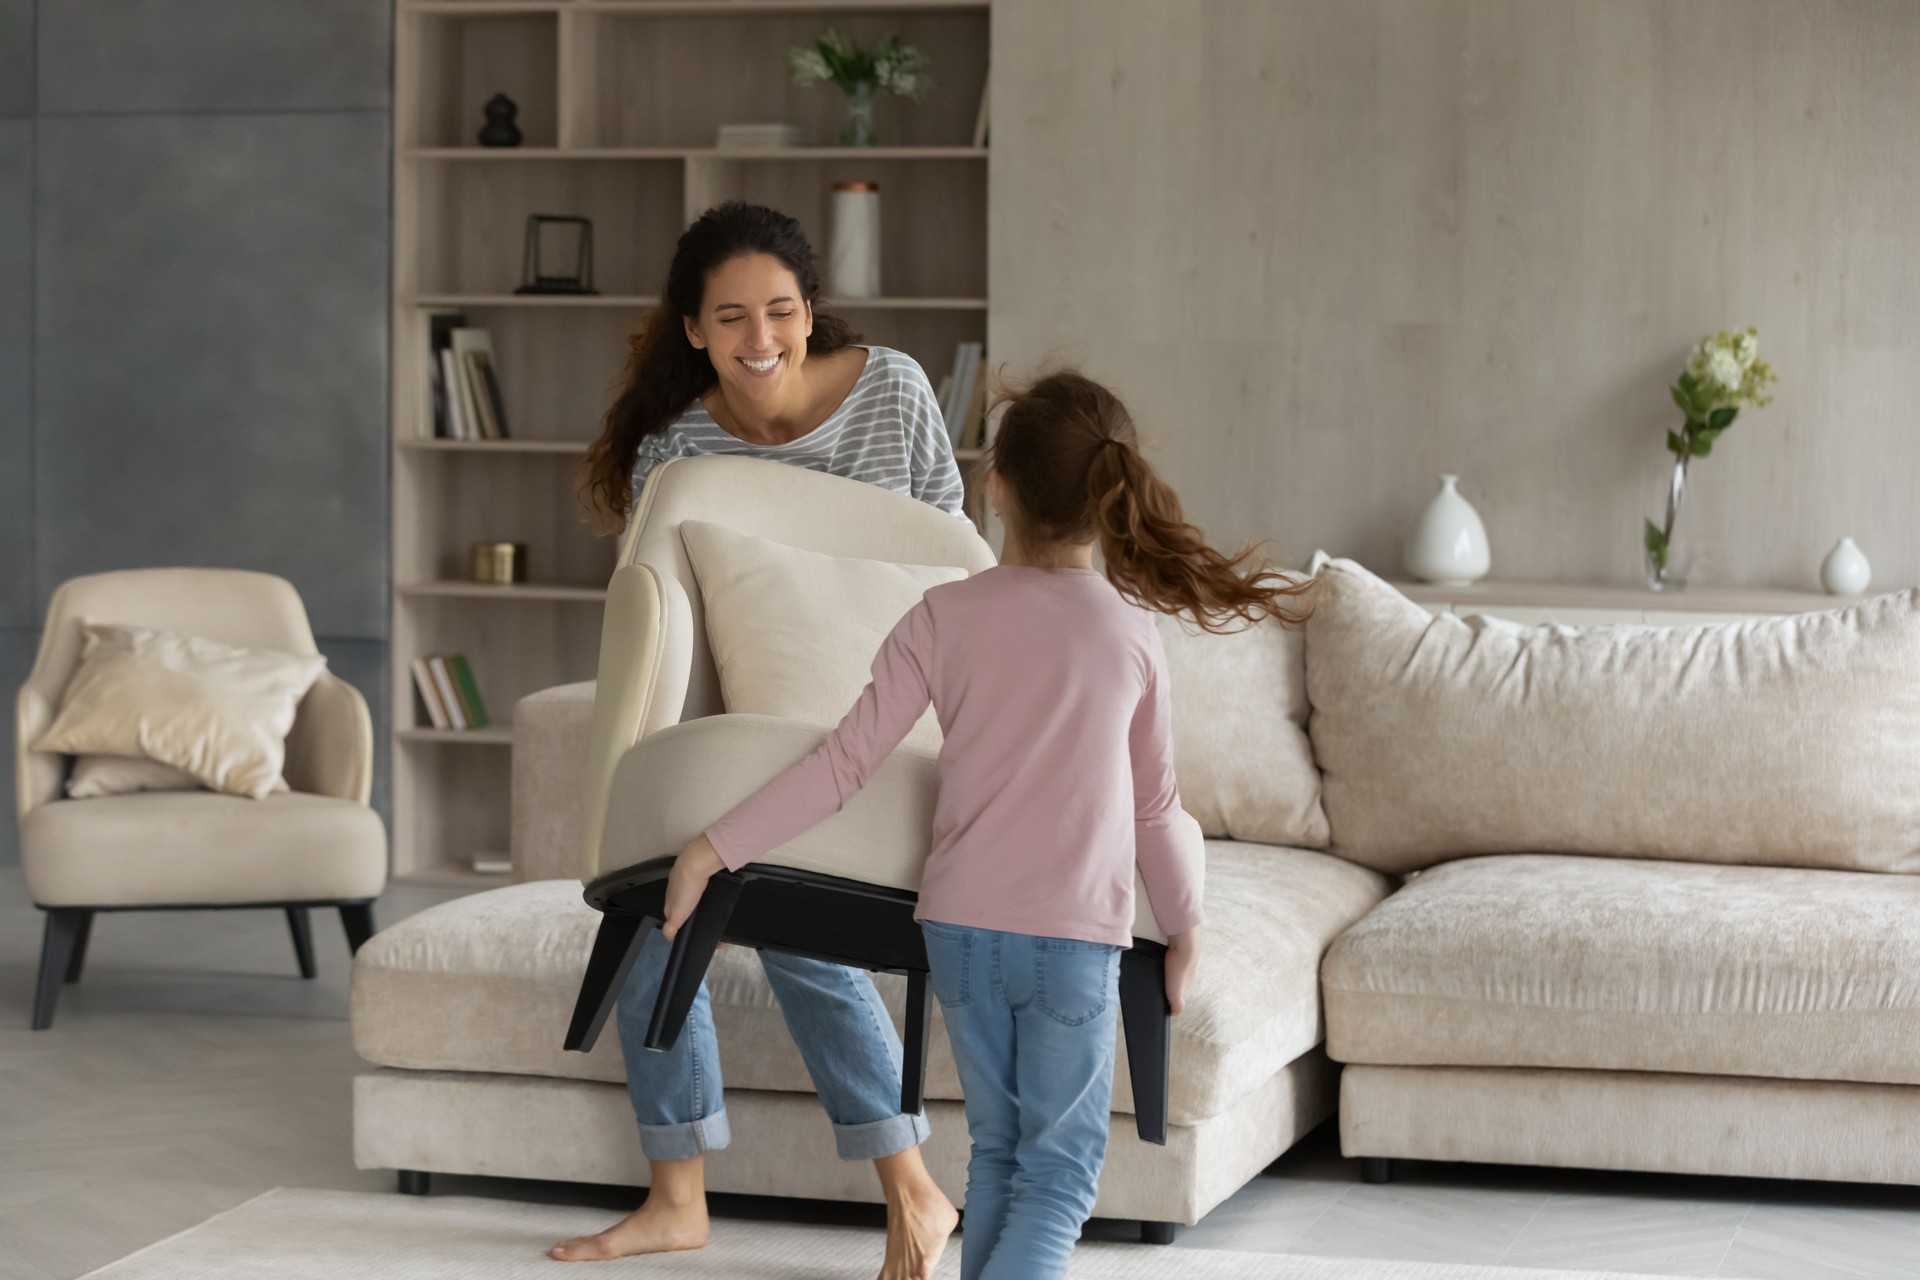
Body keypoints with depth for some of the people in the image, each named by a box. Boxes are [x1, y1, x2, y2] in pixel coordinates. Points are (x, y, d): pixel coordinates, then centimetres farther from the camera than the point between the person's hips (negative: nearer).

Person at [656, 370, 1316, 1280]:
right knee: (1058, 1176, 3)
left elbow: (846, 763, -7)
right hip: (1076, 935, -2)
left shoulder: (946, 616, -4)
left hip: (961, 927, 2)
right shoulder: (1131, 632, -3)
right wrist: (1185, 924, 20)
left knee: (997, 1153, 18)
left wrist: (713, 849, 0)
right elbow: (1152, 807, 5)